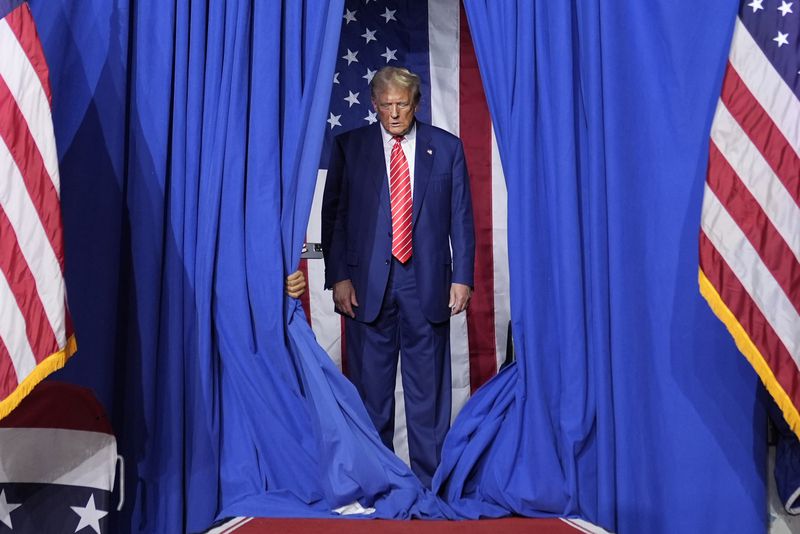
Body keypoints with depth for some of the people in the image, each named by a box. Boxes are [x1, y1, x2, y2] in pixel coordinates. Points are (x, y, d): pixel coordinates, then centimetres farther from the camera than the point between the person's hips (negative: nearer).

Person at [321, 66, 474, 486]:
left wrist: (462, 277, -1)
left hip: (427, 282, 0)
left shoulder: (447, 147, 7)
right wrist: (338, 277, -4)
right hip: (367, 283, 0)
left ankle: (430, 479, 19)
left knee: (428, 388, 6)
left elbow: (461, 218, 6)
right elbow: (334, 215, 4)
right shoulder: (349, 146, 7)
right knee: (370, 388, 7)